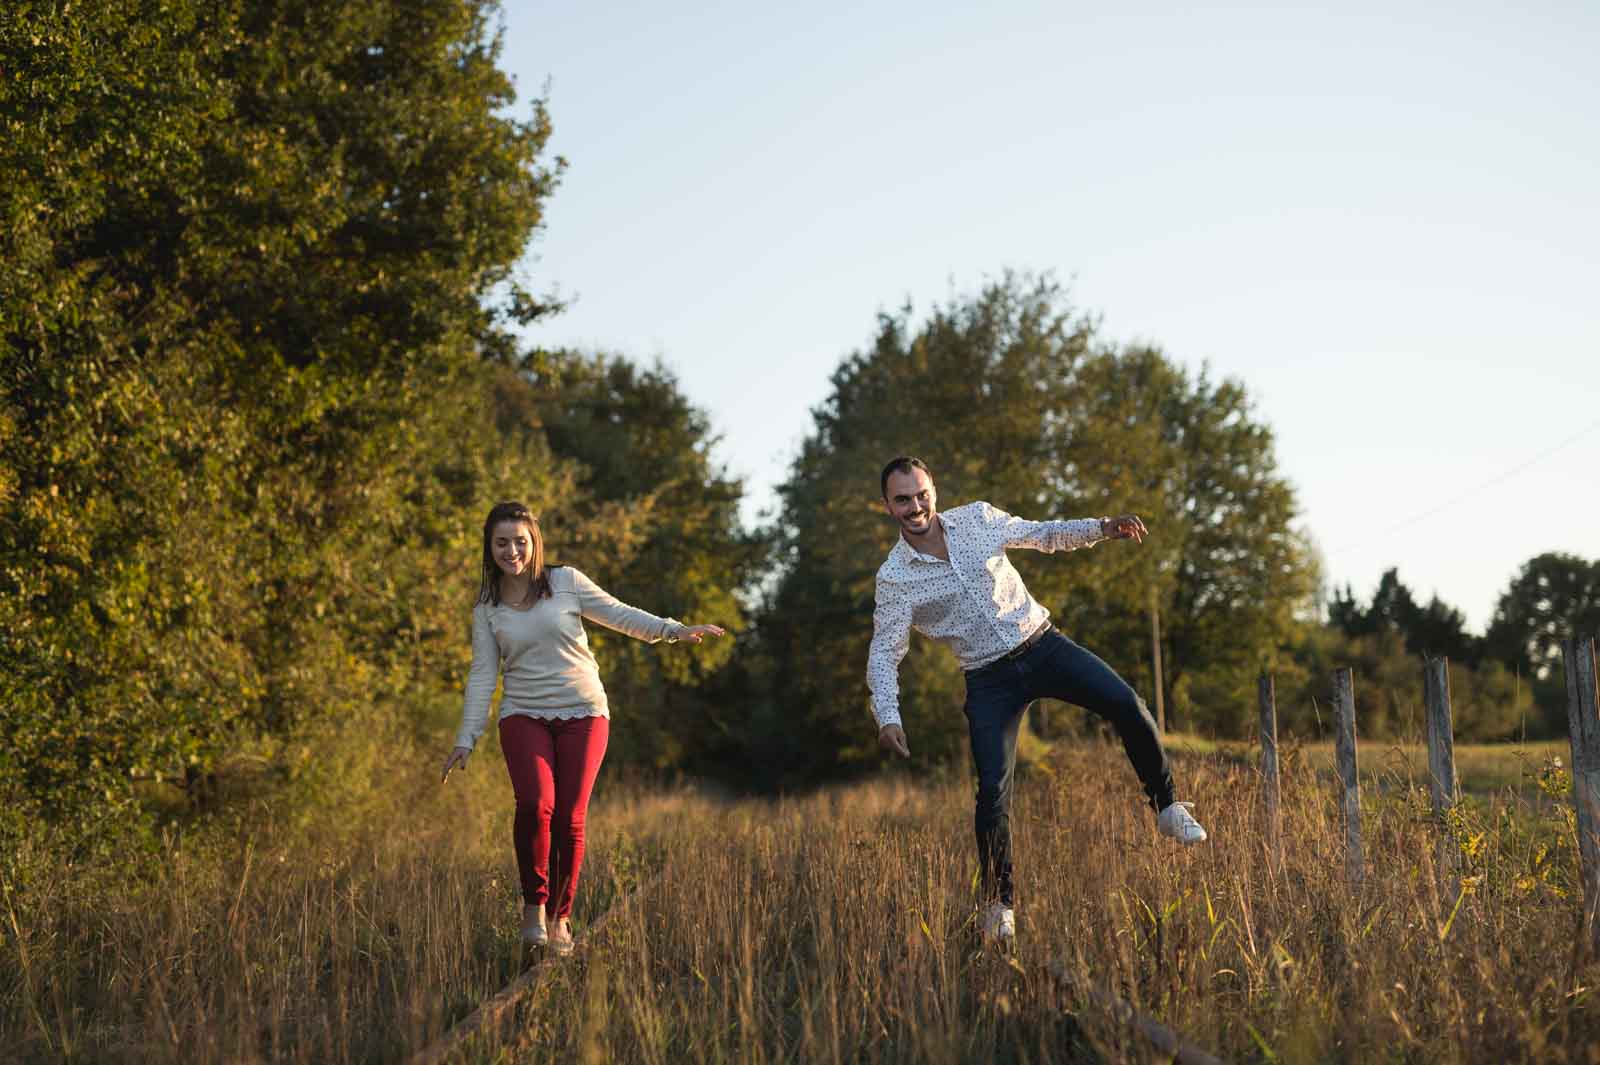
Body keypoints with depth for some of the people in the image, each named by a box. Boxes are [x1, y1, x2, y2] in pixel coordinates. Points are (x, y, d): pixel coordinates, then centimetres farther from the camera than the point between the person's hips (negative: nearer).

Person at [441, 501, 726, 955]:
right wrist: (466, 740, 1)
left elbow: (620, 615, 5)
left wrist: (675, 629, -9)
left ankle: (560, 917, 14)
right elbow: (482, 675, 6)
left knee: (569, 819, -5)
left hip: (582, 713, 0)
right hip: (524, 716, 0)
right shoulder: (487, 610, 7)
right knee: (535, 803, -24)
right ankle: (534, 902, -4)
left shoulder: (566, 582, 3)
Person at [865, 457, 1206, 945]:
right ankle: (997, 902, 7)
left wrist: (1102, 529, 0)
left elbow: (1043, 535, 14)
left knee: (1126, 705, -18)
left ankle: (1167, 808, 3)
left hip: (1043, 644, 2)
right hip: (989, 680, -2)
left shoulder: (977, 518, 0)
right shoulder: (893, 578, -7)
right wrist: (888, 716, -20)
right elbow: (884, 653, -5)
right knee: (993, 789, -13)